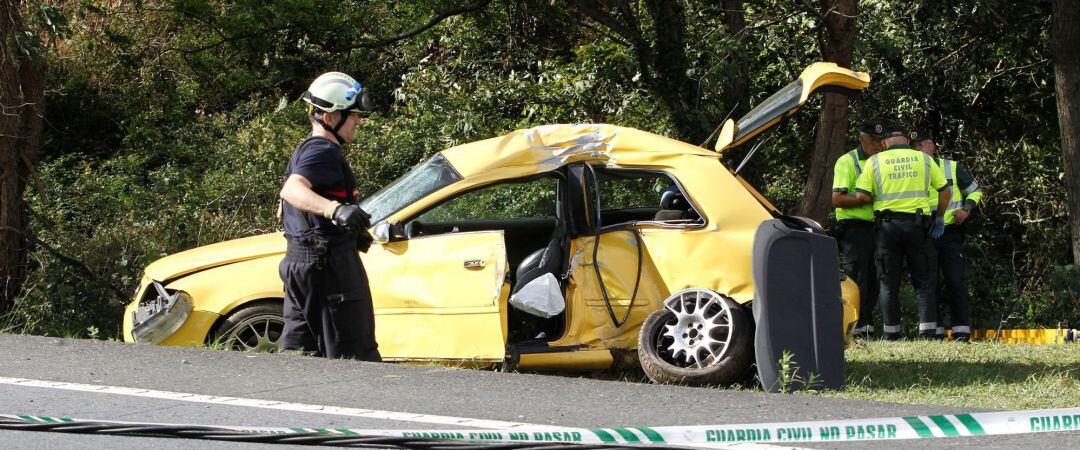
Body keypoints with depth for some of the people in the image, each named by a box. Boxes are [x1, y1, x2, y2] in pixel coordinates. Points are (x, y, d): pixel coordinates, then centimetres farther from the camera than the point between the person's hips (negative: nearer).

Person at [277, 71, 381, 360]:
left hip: (299, 260, 10)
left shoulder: (304, 150, 19)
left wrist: (352, 232, 32)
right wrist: (336, 209, -51)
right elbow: (293, 189, -34)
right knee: (355, 354, -7)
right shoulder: (324, 151, -15)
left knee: (298, 349, 11)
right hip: (329, 261, -10)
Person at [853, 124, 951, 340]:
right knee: (925, 280, 6)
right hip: (917, 225, 0)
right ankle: (927, 329, -4)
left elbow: (861, 195, -6)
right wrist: (940, 218, 19)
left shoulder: (875, 161, 2)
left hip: (887, 225, 0)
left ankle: (892, 333, 4)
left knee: (888, 282, 6)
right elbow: (944, 190, 8)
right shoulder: (923, 159, 7)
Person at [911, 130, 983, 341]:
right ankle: (934, 330, 6)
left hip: (950, 232, -3)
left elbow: (975, 191, 13)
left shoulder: (952, 168, 5)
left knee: (955, 282, -7)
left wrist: (966, 210, -4)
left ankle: (961, 330, -6)